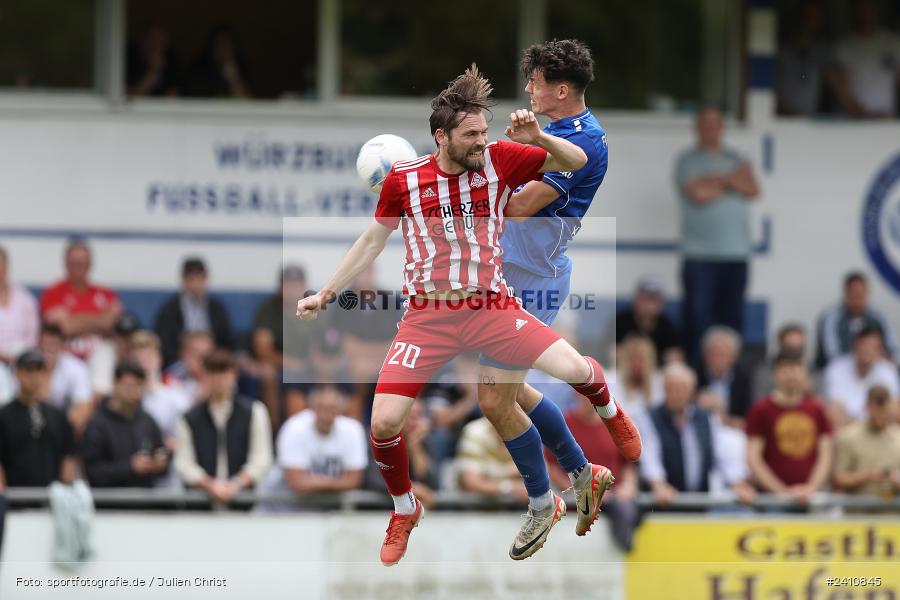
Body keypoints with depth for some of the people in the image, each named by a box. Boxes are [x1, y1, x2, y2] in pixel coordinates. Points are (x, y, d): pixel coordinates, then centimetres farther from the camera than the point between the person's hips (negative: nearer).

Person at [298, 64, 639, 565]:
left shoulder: (498, 160, -3)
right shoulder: (404, 179, -3)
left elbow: (576, 161, 2)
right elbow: (373, 241, 12)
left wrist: (538, 139, -18)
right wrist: (326, 293, 10)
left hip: (492, 309, 0)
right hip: (428, 317, 0)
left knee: (573, 368, -20)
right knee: (384, 422, -12)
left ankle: (612, 413, 19)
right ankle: (405, 512, 18)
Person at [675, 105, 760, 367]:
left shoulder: (736, 160, 17)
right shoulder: (687, 160, 4)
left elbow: (752, 190, 2)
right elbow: (698, 194, -11)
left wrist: (718, 179, -9)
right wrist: (733, 181, 0)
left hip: (736, 252, 4)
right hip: (699, 254, -4)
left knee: (732, 314, 2)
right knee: (698, 313, -10)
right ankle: (695, 367, -8)